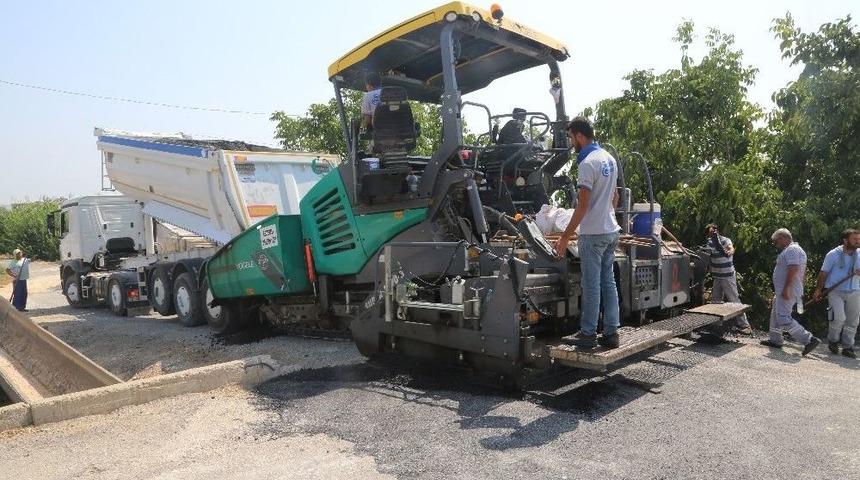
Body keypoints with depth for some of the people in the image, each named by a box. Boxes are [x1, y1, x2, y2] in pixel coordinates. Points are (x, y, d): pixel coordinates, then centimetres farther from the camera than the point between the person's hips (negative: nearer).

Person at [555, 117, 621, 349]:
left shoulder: (588, 163, -16)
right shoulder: (609, 158, 12)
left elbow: (583, 206, -20)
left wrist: (565, 236, -16)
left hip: (593, 234, -9)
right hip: (611, 230, 9)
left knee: (591, 285, -2)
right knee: (608, 282, 11)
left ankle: (588, 334, 7)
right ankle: (611, 333, 16)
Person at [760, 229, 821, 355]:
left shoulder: (791, 250, -15)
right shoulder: (797, 249, 19)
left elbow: (793, 269, -26)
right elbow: (802, 271, 22)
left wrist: (786, 289, -27)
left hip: (787, 292, -11)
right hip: (784, 292, 11)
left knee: (784, 319, -14)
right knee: (776, 315, 18)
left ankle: (809, 339, -13)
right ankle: (775, 340, 25)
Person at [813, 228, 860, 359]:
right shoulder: (833, 254, -3)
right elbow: (824, 273, 1)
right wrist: (818, 289, -1)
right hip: (836, 291, -4)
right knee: (839, 317, -17)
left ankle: (848, 348, 18)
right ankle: (833, 341, 7)